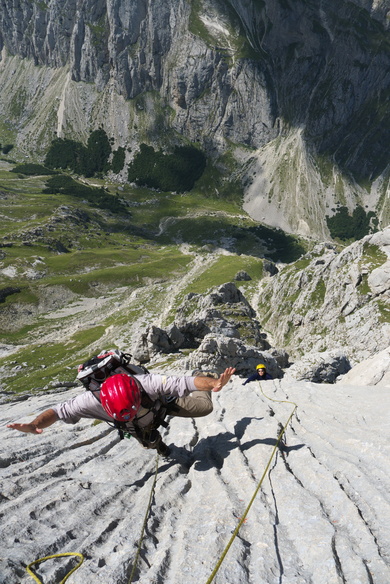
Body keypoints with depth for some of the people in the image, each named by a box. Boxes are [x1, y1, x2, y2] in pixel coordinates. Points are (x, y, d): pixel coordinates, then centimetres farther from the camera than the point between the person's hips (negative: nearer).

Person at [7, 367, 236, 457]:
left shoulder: (149, 384, -49)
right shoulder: (93, 400, -42)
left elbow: (184, 381, -49)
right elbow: (59, 411, -37)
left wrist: (213, 383, -66)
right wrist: (34, 424, -57)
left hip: (162, 403, -2)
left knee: (204, 407, -8)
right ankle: (158, 441, 60)